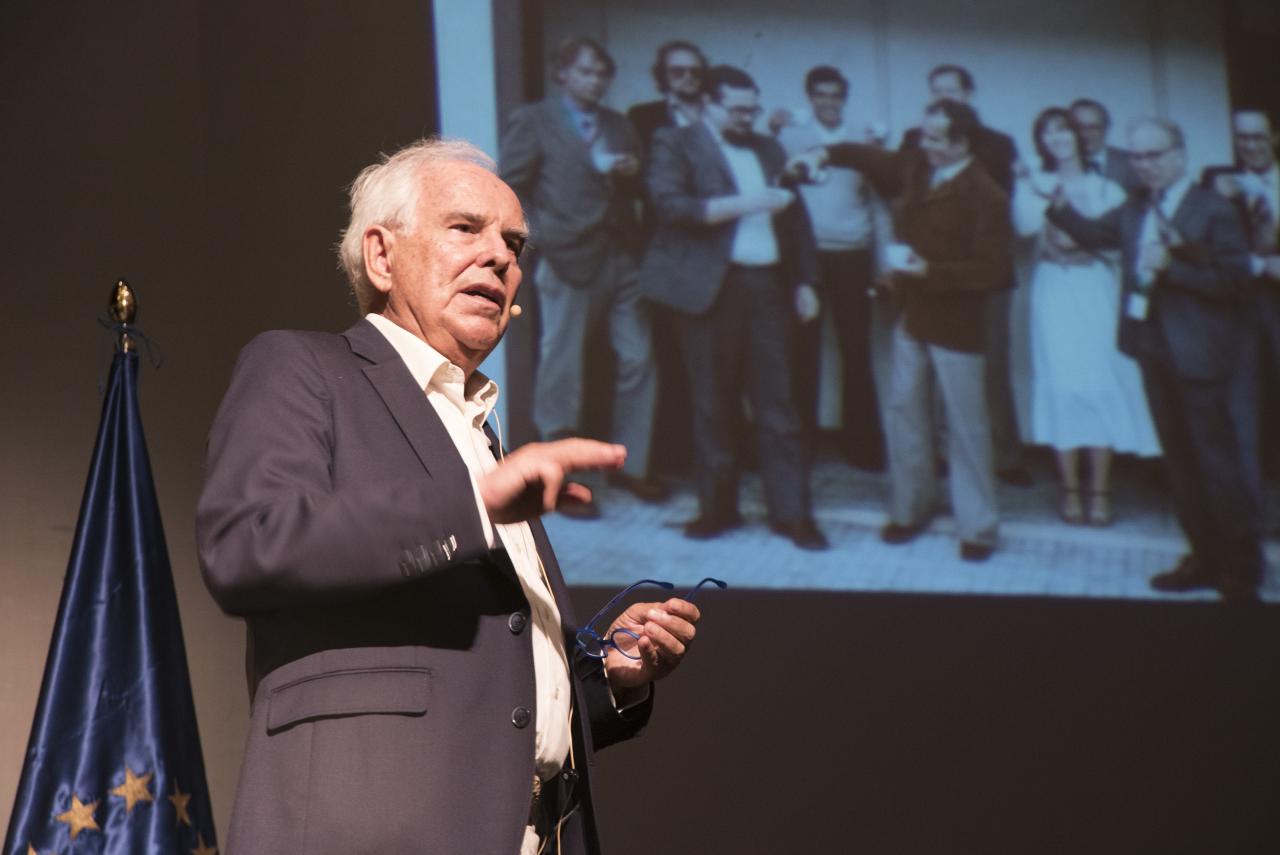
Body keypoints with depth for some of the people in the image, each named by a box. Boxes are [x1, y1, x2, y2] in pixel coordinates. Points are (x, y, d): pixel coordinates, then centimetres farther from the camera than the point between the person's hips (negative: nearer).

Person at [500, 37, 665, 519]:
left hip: (621, 258, 5)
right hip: (567, 261, -5)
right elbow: (510, 189, -4)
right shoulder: (533, 122, 0)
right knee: (562, 372, 1)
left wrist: (631, 172, -5)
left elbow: (637, 188, 17)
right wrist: (539, 236, -11)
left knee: (638, 361, 6)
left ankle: (630, 465, 19)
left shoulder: (617, 125, 17)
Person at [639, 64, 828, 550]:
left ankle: (791, 512, 2)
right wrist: (743, 204, -18)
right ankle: (717, 507, 13)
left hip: (767, 286, 3)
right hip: (709, 287, -3)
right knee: (713, 405, 3)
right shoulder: (676, 144, 3)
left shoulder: (768, 149, 18)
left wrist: (804, 281, 12)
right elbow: (669, 204, -13)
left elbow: (794, 217, 20)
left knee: (777, 404, 0)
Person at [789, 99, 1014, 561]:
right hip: (913, 316, 7)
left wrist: (929, 271, -26)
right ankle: (911, 508, 27)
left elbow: (994, 270, -21)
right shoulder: (914, 168, 2)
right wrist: (825, 154, 1)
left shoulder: (986, 197, -18)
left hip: (957, 326, -7)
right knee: (904, 413, 12)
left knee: (965, 423, 0)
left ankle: (977, 528, 10)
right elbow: (868, 157, 19)